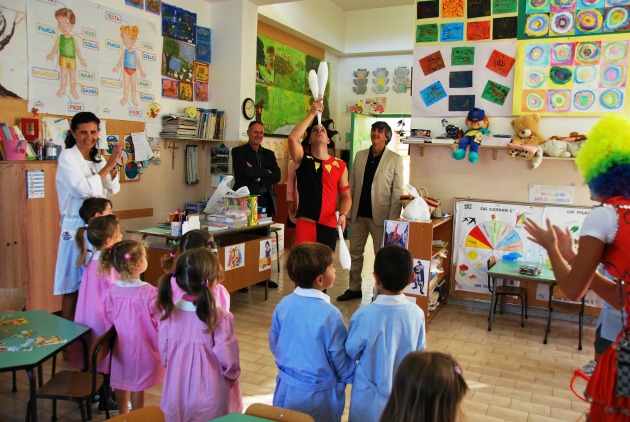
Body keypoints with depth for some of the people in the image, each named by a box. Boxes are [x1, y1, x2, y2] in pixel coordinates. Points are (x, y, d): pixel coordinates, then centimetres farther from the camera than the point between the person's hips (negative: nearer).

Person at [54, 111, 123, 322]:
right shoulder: (67, 156, -9)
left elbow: (112, 190, 12)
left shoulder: (97, 158, 10)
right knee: (73, 285, 0)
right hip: (76, 227, -6)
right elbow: (84, 189, -21)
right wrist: (108, 165, -16)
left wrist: (113, 166, -4)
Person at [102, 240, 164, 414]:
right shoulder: (149, 292, -25)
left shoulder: (113, 290, -11)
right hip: (141, 344, -4)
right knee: (138, 383, 12)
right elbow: (159, 321, -16)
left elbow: (109, 317, 0)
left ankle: (123, 414, 40)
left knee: (120, 380, 22)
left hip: (120, 344, 5)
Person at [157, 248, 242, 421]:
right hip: (209, 396, -3)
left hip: (177, 392, 3)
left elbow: (164, 354, 1)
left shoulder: (168, 314, -11)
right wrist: (232, 376, 6)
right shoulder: (220, 318, -24)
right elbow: (228, 358, -15)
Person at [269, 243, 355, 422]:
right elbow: (340, 359, -12)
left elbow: (274, 346, 4)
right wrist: (351, 378, 8)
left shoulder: (283, 305, -10)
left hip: (287, 390, 4)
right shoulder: (330, 314, -24)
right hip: (318, 395, -4)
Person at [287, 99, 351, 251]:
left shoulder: (340, 166, 6)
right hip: (306, 223, -2)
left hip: (329, 225, 2)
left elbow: (346, 195, 8)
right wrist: (312, 113, -12)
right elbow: (292, 137, -15)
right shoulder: (303, 160, 3)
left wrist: (343, 214, -11)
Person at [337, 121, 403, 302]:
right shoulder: (360, 156, 9)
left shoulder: (395, 159, -3)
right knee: (355, 252, 11)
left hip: (380, 215, -4)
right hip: (359, 214, 4)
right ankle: (354, 288, 25)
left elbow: (397, 191, -6)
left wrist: (393, 219, -11)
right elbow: (352, 186, 10)